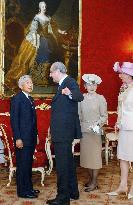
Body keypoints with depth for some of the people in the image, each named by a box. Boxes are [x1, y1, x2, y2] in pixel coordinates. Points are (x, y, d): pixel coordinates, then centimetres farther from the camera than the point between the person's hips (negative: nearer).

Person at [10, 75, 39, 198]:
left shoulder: (30, 99, 16)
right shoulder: (16, 99, -9)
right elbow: (14, 120, -14)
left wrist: (35, 135, 14)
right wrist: (17, 138, -18)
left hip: (31, 138, 8)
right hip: (22, 138, -8)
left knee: (28, 164, 15)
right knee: (22, 164, -1)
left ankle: (28, 187, 25)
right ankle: (22, 191, 8)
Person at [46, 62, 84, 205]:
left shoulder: (70, 82, -13)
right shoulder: (62, 84, 16)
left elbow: (80, 97, -30)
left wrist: (70, 94, -50)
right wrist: (53, 128, 30)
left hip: (63, 131, -11)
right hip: (62, 131, 11)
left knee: (62, 163, -5)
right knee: (68, 161, 18)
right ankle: (72, 192, 31)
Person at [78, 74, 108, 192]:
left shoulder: (100, 98, -2)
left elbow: (104, 116, -2)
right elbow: (79, 115, 10)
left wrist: (97, 124, -17)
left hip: (95, 131, -4)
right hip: (84, 130, 4)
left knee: (95, 155, 0)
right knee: (86, 155, 9)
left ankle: (94, 182, 8)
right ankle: (90, 179, 24)